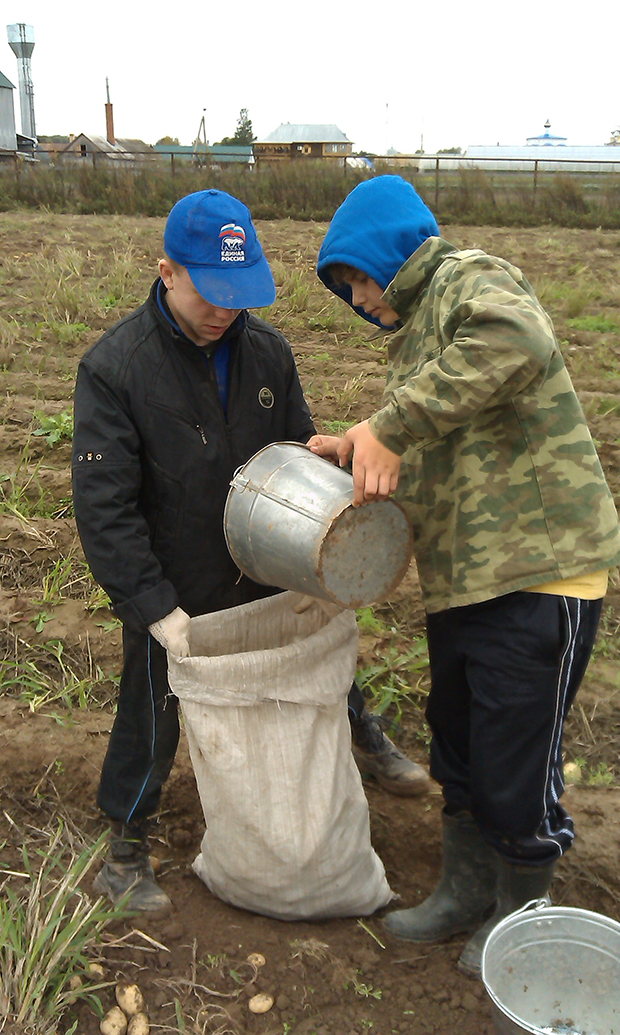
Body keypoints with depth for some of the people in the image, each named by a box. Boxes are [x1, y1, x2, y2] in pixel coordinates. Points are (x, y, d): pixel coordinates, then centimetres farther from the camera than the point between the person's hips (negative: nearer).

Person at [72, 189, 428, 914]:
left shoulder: (267, 349, -5)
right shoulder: (113, 367, -21)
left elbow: (301, 452, 5)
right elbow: (104, 507, -22)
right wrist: (157, 609, -25)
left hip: (264, 574, 5)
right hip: (172, 593, -4)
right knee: (151, 718, 9)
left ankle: (367, 742, 53)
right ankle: (125, 851, 33)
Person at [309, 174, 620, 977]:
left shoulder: (471, 279, -9)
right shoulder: (414, 331, 20)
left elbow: (518, 342, -35)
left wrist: (390, 427, -30)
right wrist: (355, 453, 3)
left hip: (539, 575, -9)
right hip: (461, 579, 10)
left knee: (515, 768, 5)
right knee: (459, 754, 21)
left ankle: (520, 911, 32)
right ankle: (465, 893, 43)